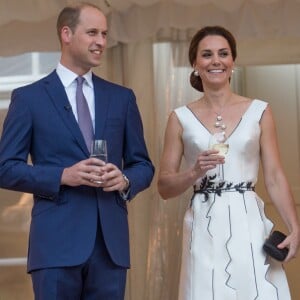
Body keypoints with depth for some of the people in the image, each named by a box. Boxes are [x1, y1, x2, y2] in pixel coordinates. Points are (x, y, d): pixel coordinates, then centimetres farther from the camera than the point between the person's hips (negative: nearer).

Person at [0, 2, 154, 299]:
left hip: (111, 240, 3)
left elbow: (143, 165, 15)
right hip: (56, 241, -3)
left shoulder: (122, 97, 13)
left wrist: (125, 180, -8)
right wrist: (62, 176, -15)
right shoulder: (28, 97, 3)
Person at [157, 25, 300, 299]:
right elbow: (164, 187, 4)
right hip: (205, 231, 0)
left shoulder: (259, 112, 4)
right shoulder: (181, 118, 4)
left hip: (249, 226, 0)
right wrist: (195, 172, -15)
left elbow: (275, 178, 1)